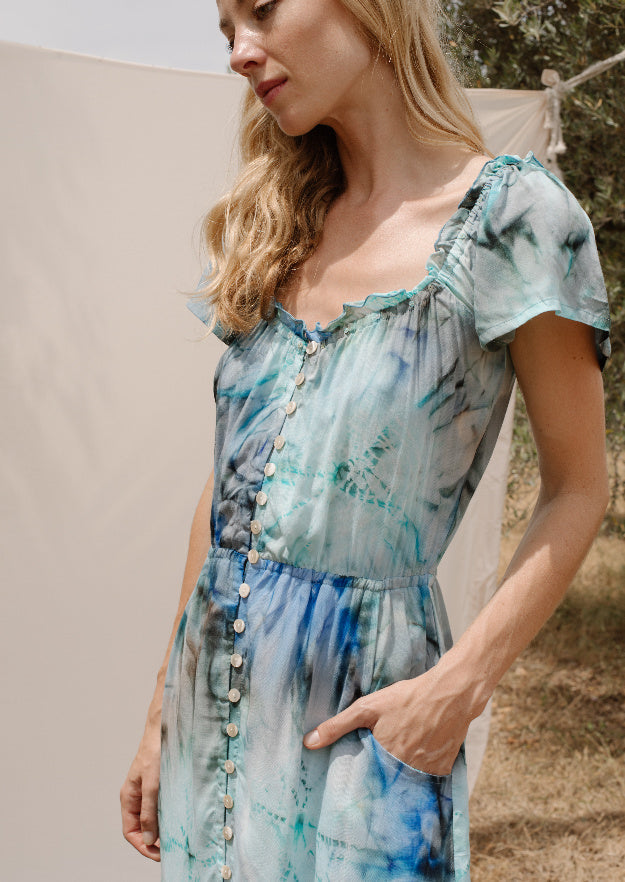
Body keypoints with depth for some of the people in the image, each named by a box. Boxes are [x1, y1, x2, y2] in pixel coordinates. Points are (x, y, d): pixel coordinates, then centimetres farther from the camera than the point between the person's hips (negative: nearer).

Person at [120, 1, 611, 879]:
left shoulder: (508, 214, -10)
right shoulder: (278, 228, 7)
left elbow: (577, 489, -6)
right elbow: (229, 482, 10)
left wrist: (459, 686, -16)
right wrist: (165, 712, 11)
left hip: (358, 717, -5)